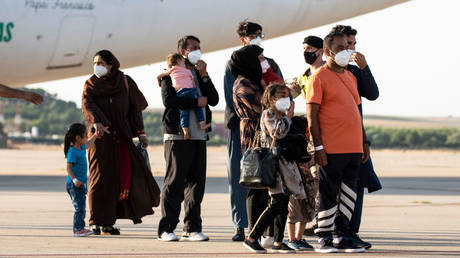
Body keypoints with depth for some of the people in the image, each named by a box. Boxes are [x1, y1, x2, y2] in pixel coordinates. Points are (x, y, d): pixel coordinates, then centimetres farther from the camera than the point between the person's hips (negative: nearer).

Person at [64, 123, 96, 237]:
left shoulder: (81, 148, 10)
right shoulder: (72, 152, -18)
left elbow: (88, 143, 34)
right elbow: (69, 168, -22)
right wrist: (74, 179, -34)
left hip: (81, 184, 10)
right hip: (74, 185, -10)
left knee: (82, 208, 14)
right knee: (79, 207, -11)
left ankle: (81, 228, 21)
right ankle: (77, 229, -10)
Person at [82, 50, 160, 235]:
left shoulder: (125, 82, 7)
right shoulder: (91, 84, 4)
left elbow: (135, 107, 12)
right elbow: (87, 104, -14)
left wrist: (140, 133, 5)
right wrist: (96, 121, -33)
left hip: (121, 135, 2)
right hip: (101, 136, -1)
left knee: (129, 170, -10)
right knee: (101, 177, -7)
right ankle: (97, 222, -4)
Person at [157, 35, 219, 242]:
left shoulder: (199, 74, 21)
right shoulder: (170, 74, 2)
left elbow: (214, 99, 8)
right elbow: (169, 100, -14)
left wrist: (204, 76, -1)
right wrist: (196, 102, -11)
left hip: (199, 136, 6)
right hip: (177, 135, -6)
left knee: (197, 182, 5)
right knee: (175, 182, -8)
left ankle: (192, 228, 9)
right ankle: (166, 229, -6)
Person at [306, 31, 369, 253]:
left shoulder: (350, 77, 18)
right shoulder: (319, 77, -5)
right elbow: (312, 116, -9)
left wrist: (364, 142, 18)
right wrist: (318, 146, -16)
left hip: (353, 149, 7)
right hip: (331, 150, -7)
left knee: (349, 194, 8)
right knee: (328, 194, -3)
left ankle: (342, 237, 14)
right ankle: (324, 239, 4)